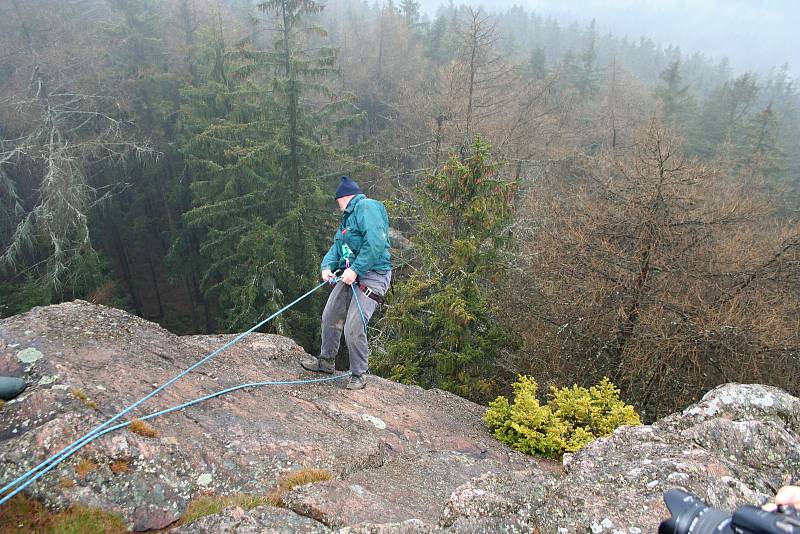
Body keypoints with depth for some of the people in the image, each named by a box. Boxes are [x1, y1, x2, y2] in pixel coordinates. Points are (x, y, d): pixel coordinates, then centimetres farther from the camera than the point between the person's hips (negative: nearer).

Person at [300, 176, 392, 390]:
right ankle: (326, 361, 32)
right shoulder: (349, 216, 22)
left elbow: (376, 243, -24)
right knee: (330, 317, 14)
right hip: (351, 275, 10)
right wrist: (327, 266, -4)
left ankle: (359, 374, 6)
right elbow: (337, 246, 16)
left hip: (372, 275, -10)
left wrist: (355, 269, -25)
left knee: (354, 328, -13)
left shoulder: (367, 207, -10)